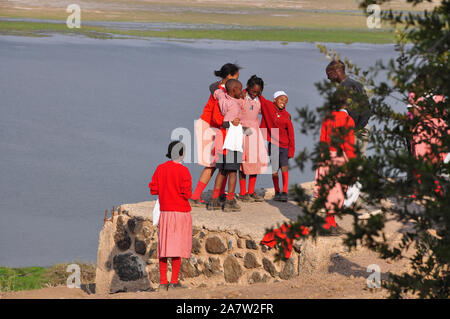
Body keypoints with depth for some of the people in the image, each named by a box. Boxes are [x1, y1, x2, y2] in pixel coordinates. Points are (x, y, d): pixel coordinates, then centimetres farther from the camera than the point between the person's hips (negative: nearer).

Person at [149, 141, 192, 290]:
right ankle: (174, 281, -3)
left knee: (164, 247, 8)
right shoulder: (183, 170, -11)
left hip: (165, 212, 5)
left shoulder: (160, 169, 4)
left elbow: (153, 190, 4)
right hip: (181, 212, -5)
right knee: (177, 247, -2)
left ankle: (163, 282, 7)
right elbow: (186, 193, -15)